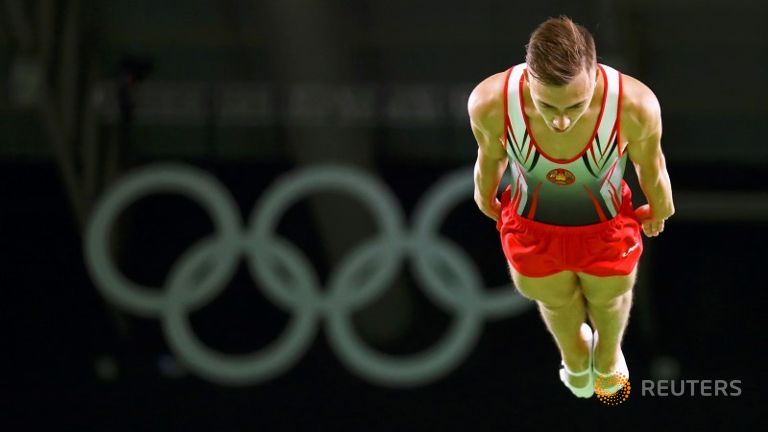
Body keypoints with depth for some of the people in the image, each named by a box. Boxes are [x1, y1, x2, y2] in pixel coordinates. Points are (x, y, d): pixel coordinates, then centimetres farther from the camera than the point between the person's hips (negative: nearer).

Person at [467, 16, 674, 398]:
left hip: (607, 228, 0)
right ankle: (574, 353, 70)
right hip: (533, 228, 0)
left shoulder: (636, 106, -40)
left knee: (609, 297, 34)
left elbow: (650, 162, -15)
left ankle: (607, 351, 71)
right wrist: (485, 199, 8)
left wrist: (660, 208, 5)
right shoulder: (490, 103, -39)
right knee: (557, 303, 34)